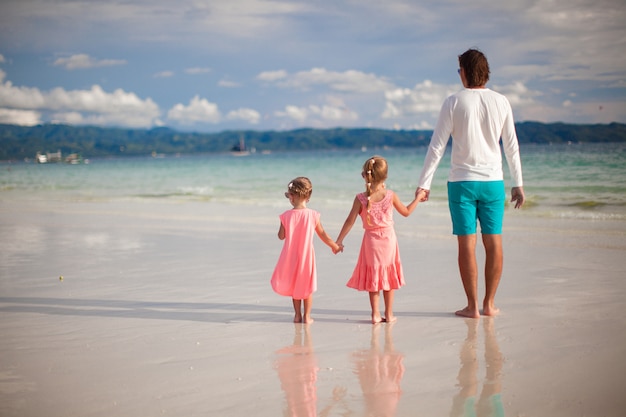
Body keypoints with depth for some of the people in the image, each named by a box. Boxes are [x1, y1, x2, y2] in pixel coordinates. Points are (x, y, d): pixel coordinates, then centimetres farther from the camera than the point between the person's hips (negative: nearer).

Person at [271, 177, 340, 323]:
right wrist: (334, 245, 14)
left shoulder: (286, 216, -12)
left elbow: (281, 236, -4)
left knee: (294, 285, 16)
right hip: (307, 255, 0)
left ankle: (298, 315, 19)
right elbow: (323, 235, -1)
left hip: (291, 256, 0)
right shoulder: (313, 215, -10)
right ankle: (307, 316, 14)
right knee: (307, 286, 13)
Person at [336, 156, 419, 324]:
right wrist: (417, 198, 24)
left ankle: (376, 314, 10)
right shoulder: (391, 195, -7)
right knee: (388, 277, 12)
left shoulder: (361, 198, -10)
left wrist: (339, 241, -2)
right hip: (389, 240, 0)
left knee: (373, 277, 11)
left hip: (371, 241, 0)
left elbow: (350, 221, -10)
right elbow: (406, 212, 8)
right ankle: (389, 314, 17)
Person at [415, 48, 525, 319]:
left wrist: (423, 184, -1)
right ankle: (489, 304, 13)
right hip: (493, 181, 2)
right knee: (494, 243, 9)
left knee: (467, 244, 1)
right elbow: (512, 147, 6)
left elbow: (436, 147, -6)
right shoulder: (501, 102, 2)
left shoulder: (454, 103, -6)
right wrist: (518, 184, 14)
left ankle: (472, 306, 4)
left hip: (462, 181, -2)